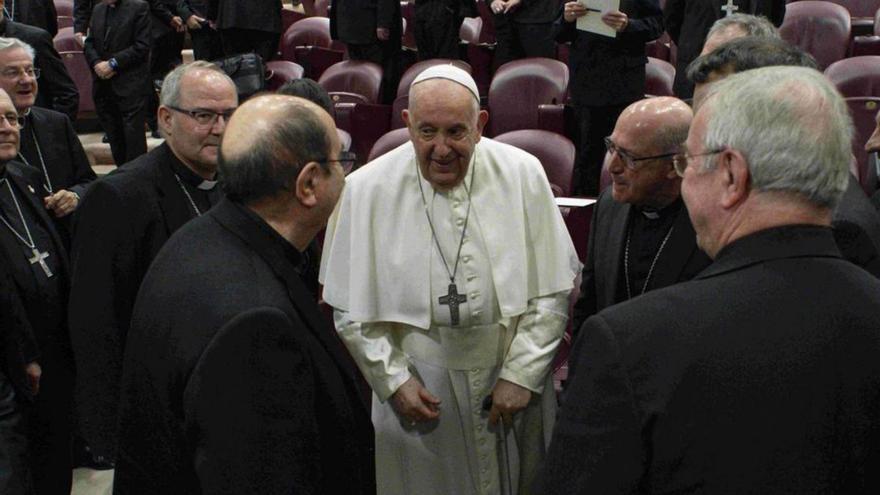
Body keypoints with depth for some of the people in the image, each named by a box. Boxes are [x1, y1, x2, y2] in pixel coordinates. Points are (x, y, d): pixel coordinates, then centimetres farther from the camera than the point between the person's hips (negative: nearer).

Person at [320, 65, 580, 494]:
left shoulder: (523, 175, -7)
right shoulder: (368, 189, -9)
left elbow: (553, 289, -3)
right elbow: (350, 306, -3)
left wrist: (521, 375, -8)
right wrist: (393, 380, -6)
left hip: (512, 375, 1)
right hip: (418, 382, -1)